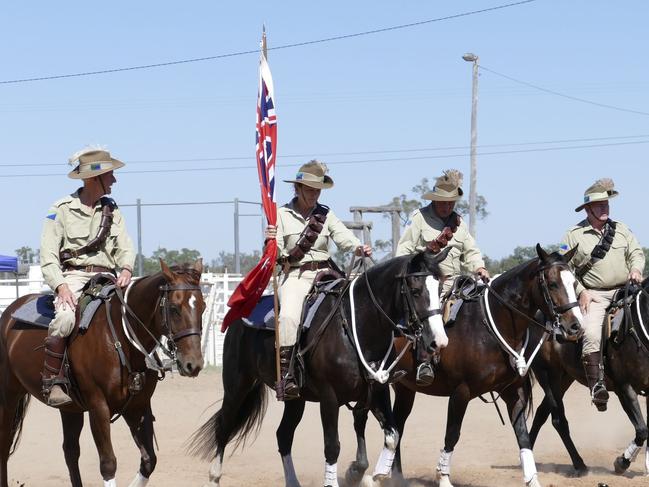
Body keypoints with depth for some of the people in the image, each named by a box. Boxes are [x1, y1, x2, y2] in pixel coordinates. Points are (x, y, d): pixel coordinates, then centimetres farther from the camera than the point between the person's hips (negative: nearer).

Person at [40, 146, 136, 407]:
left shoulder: (111, 210, 16)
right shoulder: (62, 209, 0)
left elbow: (125, 247, 10)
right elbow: (48, 255, -4)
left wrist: (126, 269, -13)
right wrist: (60, 286, -19)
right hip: (72, 276, -5)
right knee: (65, 317, -34)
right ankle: (52, 382, -24)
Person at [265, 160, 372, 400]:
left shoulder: (326, 214, 12)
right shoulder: (283, 215, 6)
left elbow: (344, 238, 2)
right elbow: (275, 254, 2)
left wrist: (359, 248, -19)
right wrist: (269, 242, -20)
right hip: (295, 276, -3)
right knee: (289, 316, -29)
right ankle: (286, 374, -28)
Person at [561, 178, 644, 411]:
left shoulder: (620, 229, 14)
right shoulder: (574, 235, 4)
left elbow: (636, 252, 14)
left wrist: (636, 269, -9)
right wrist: (581, 291, -8)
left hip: (624, 291, 4)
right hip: (593, 295, -4)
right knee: (591, 333, -25)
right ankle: (597, 386, -26)